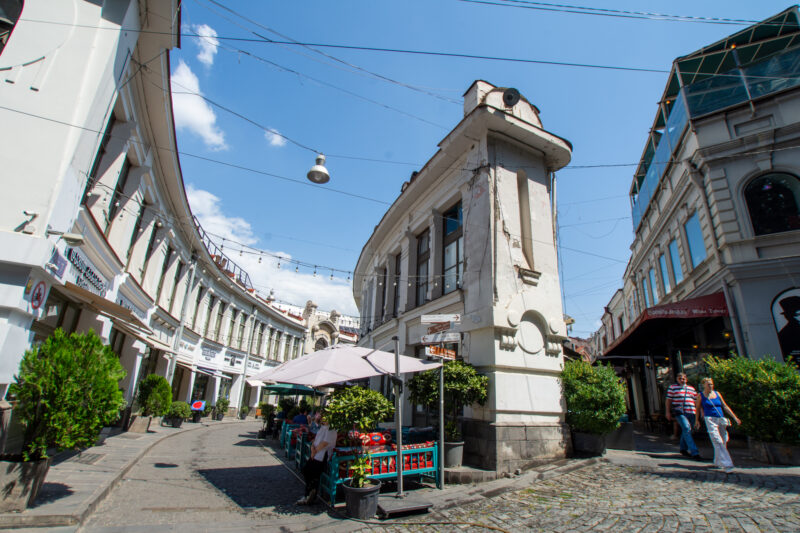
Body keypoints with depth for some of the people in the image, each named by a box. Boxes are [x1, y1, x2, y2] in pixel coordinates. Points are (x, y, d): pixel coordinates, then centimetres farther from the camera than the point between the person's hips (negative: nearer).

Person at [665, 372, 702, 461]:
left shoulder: (691, 388, 16)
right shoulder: (672, 387, 4)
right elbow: (668, 400, 4)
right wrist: (668, 412, -1)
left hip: (691, 413, 5)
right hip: (679, 412, -5)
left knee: (686, 430, 11)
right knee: (686, 428, -18)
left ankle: (683, 449, 29)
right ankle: (694, 452, -17)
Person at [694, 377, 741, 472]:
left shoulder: (717, 393, 12)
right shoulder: (701, 396, 2)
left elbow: (725, 406, 17)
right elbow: (698, 408, 12)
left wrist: (735, 417, 11)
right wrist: (697, 420, 18)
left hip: (721, 419, 5)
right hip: (710, 419, -5)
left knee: (723, 442, 10)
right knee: (717, 442, -14)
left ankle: (717, 462, 26)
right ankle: (726, 464, -16)